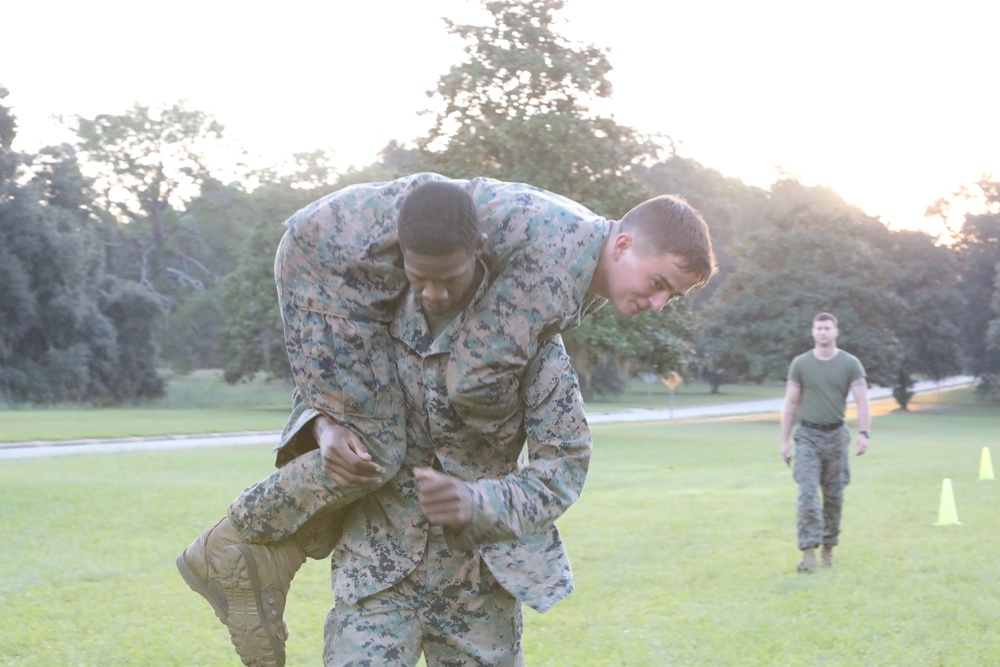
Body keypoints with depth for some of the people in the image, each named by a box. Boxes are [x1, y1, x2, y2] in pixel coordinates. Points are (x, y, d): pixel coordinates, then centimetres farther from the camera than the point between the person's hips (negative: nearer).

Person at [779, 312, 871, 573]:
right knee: (807, 493, -12)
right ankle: (808, 552, -17)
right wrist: (785, 440, 3)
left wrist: (864, 433, -18)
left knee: (834, 496, 7)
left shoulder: (850, 364, 1)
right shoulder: (800, 364, 3)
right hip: (807, 436, -1)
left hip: (836, 435, 1)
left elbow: (862, 401, -4)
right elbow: (791, 404, 6)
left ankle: (828, 549, 19)